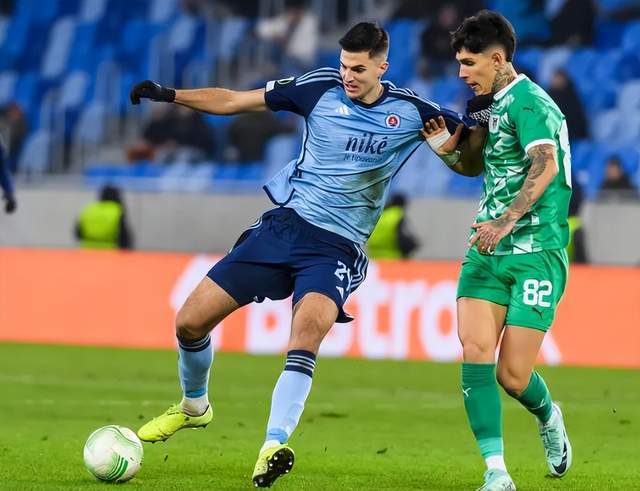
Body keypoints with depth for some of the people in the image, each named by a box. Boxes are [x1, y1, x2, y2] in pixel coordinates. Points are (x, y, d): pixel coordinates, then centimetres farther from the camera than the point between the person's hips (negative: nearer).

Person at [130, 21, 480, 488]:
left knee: (309, 327, -33)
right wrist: (169, 95, -4)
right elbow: (234, 100, 5)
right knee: (190, 322, 0)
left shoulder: (410, 111, -2)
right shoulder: (321, 88, 0)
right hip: (284, 223, 3)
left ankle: (272, 449, -39)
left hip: (337, 248, -3)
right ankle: (194, 406, 31)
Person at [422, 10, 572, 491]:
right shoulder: (494, 106, 16)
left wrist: (506, 221, -39)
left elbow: (545, 166, -28)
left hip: (535, 253, -7)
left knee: (513, 376, -7)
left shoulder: (528, 102, -13)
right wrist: (445, 144, 10)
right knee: (475, 351, -13)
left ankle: (548, 416, 29)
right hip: (488, 252, 8)